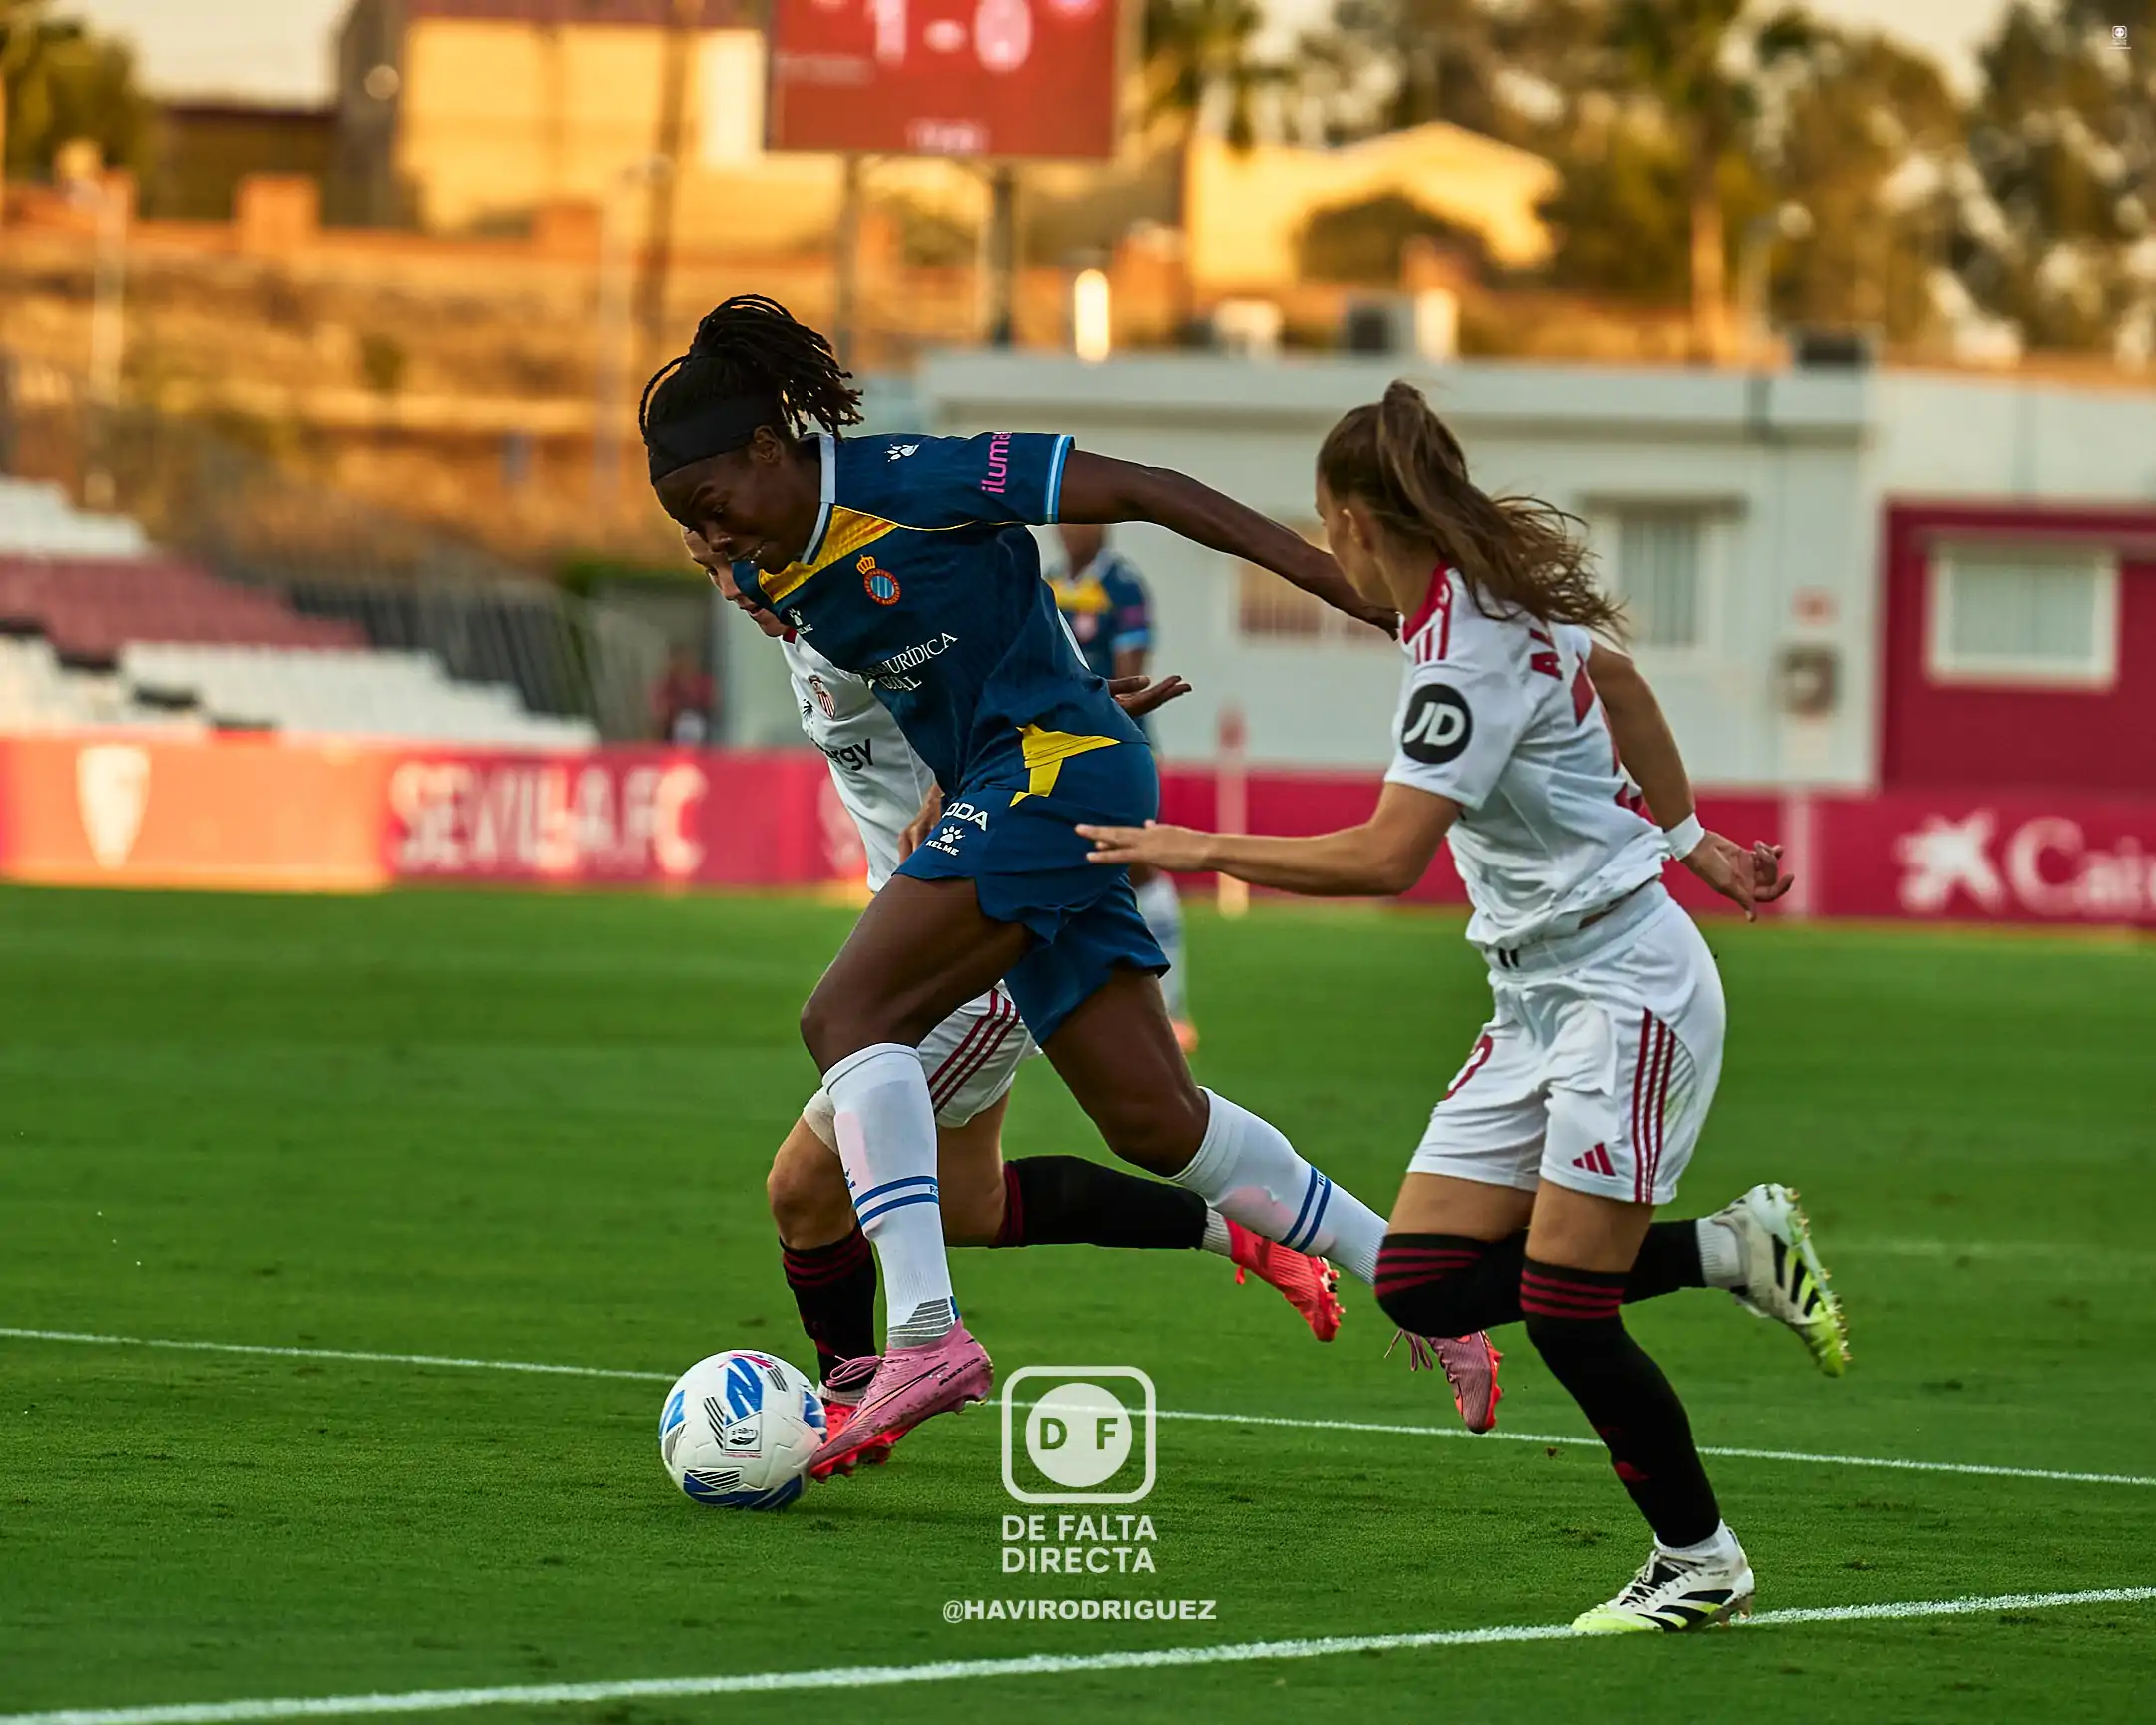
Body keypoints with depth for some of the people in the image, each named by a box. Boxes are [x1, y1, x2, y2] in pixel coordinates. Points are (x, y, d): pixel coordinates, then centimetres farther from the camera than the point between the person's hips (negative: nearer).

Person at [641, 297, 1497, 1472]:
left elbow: (1136, 490, -13)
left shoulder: (907, 484, -15)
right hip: (999, 795, 9)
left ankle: (924, 1331, -28)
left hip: (1059, 763, -9)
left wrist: (1328, 575, -14)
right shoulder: (762, 578, 8)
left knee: (848, 1014, -19)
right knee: (1154, 1121, 9)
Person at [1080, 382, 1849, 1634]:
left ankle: (1700, 1563, 10)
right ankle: (1732, 1252, 12)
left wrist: (1202, 850, -22)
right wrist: (1686, 837, 34)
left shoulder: (1466, 649, -22)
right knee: (1425, 1285, 1)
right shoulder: (1508, 594, 7)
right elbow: (1619, 680, 25)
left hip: (1624, 988, -9)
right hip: (1540, 997, 10)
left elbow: (1387, 856, -29)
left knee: (1561, 1310, -8)